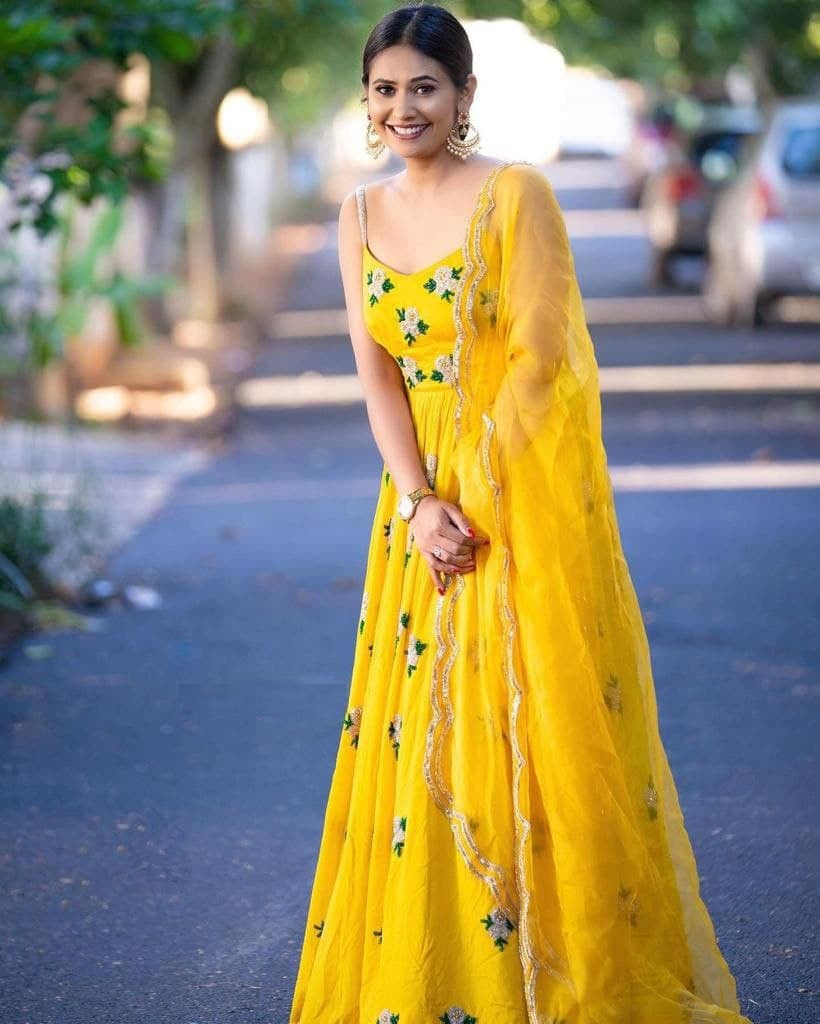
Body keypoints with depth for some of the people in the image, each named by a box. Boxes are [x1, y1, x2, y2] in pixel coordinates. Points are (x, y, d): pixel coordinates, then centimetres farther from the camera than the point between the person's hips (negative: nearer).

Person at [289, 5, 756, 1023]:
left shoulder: (516, 193, -8)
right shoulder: (361, 216, 8)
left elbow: (538, 356, -13)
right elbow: (377, 372, 3)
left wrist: (475, 493, -16)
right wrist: (420, 503, -10)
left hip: (527, 491, -5)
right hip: (421, 496, 5)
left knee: (529, 726, -3)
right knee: (420, 735, 8)